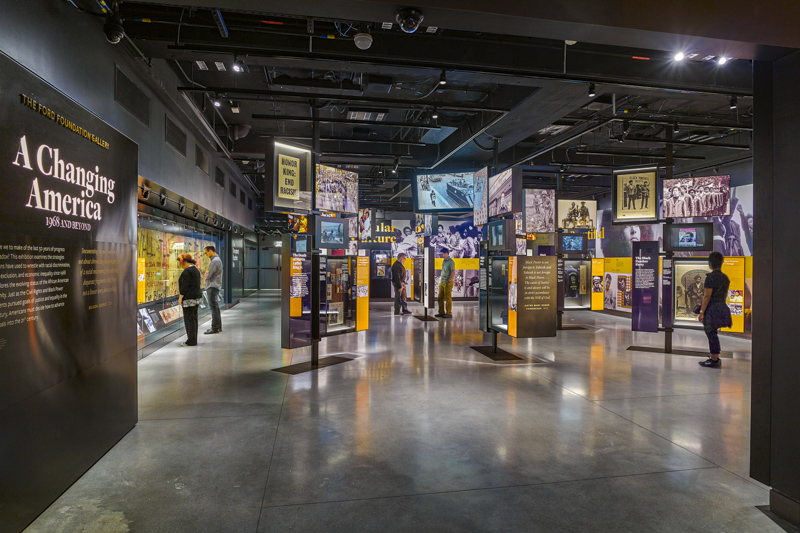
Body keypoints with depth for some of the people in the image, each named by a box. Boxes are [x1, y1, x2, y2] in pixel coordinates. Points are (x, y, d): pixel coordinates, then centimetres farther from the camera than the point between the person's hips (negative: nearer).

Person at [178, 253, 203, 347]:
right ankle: (194, 340, 16)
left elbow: (185, 285, -18)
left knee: (189, 319, -5)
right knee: (194, 318, 12)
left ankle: (191, 341, -3)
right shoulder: (196, 269, 16)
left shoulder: (187, 271, -14)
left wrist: (180, 297, -12)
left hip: (189, 298, -10)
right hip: (197, 296, 10)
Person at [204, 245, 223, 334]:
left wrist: (206, 274, 5)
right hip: (214, 286, 10)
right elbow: (209, 273, 23)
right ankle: (218, 327, 17)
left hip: (212, 287, -10)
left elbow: (208, 275, -17)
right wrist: (207, 273, 2)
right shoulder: (217, 259, 18)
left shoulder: (215, 261, -16)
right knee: (216, 307, 12)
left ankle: (215, 328, -8)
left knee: (213, 307, -9)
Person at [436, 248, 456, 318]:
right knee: (440, 298, 10)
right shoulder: (443, 261, 15)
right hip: (442, 282, 9)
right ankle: (441, 312, 18)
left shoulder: (451, 262, -10)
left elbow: (453, 272, -16)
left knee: (447, 298, -4)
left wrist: (449, 281, -19)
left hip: (447, 283, -9)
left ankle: (449, 313, 2)